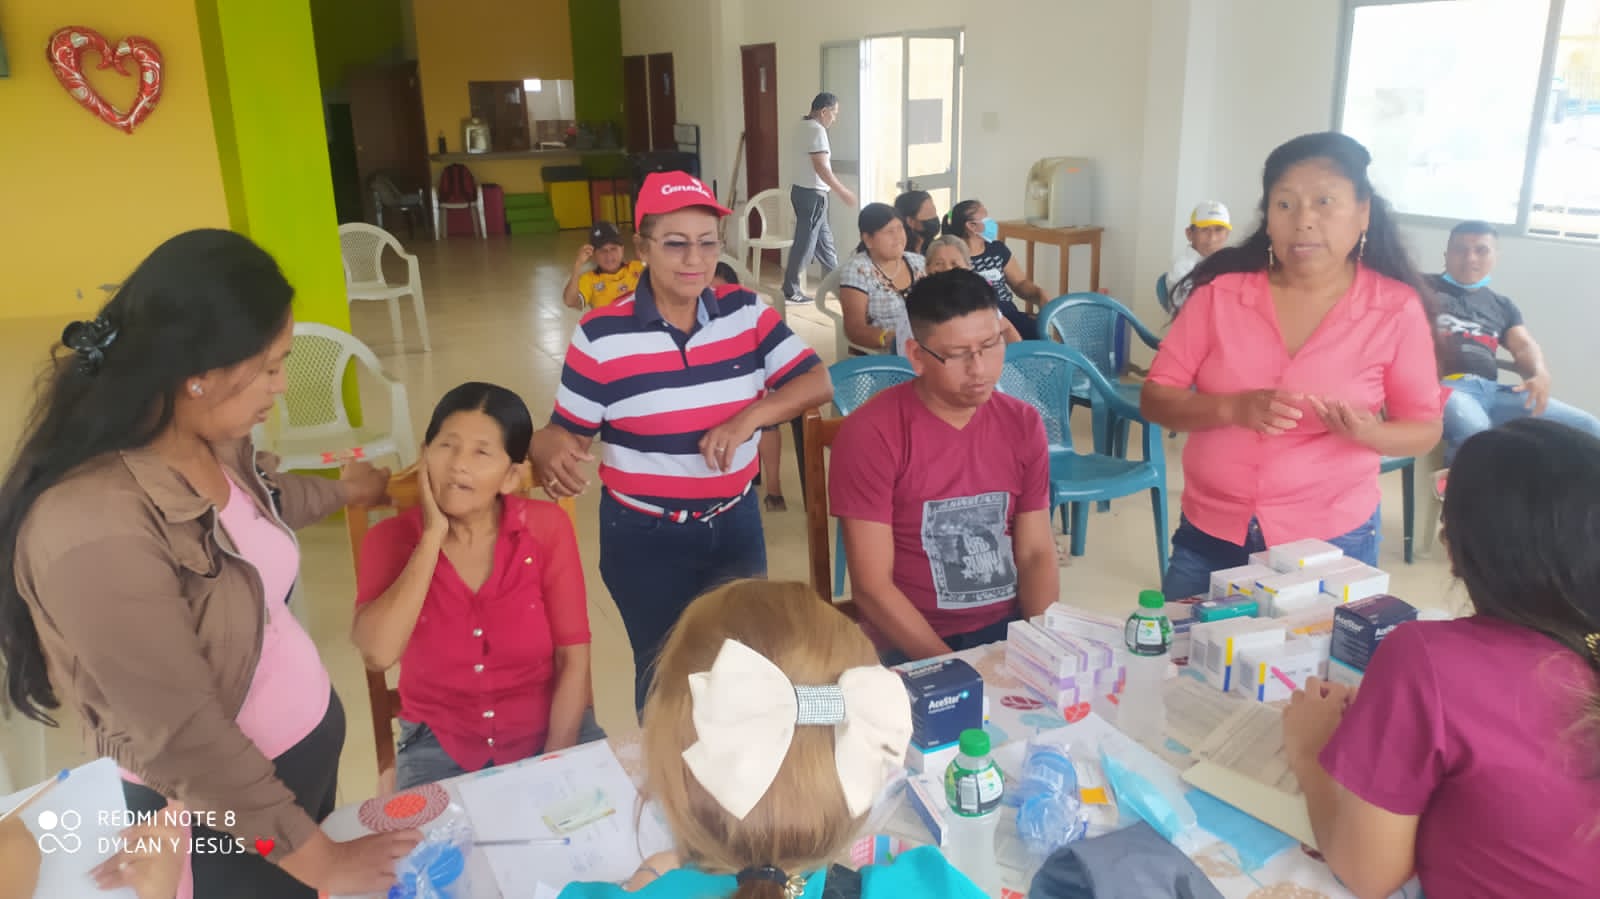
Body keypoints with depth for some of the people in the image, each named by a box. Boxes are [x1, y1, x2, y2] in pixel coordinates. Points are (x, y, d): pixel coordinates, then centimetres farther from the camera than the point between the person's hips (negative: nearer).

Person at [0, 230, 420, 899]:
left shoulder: (211, 441, -9)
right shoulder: (95, 529, -34)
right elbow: (182, 742, -28)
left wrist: (343, 491, 34)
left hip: (311, 734, 7)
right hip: (222, 810, -7)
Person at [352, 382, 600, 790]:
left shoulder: (547, 527, -8)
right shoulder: (391, 538, -7)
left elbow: (573, 660, -9)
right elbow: (377, 654, -25)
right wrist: (433, 537, -22)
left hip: (549, 729, 0)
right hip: (441, 745, 0)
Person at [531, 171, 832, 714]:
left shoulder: (747, 313, -4)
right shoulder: (601, 335, -12)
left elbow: (818, 383, -7)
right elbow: (567, 431, -6)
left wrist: (749, 417, -23)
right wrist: (551, 454, -31)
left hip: (735, 524, 3)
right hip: (644, 538, -3)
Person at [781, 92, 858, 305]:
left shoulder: (804, 126, 13)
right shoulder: (817, 130, -16)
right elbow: (820, 167, -22)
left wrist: (838, 188, 24)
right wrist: (842, 191, -17)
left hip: (804, 190, 10)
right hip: (812, 194, -10)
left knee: (824, 240, 16)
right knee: (805, 243, -4)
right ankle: (790, 291, 2)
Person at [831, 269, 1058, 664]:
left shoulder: (1023, 424, 3)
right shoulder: (870, 435, -13)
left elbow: (1036, 552, 4)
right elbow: (872, 587, -14)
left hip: (1011, 629, 4)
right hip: (913, 646, -4)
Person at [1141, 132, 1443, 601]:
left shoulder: (1396, 309, -6)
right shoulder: (1221, 292, -6)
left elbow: (1425, 428, 3)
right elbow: (1155, 399, -5)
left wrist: (1369, 433, -20)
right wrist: (1234, 409, -23)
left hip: (1331, 541, -1)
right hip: (1209, 534, 1)